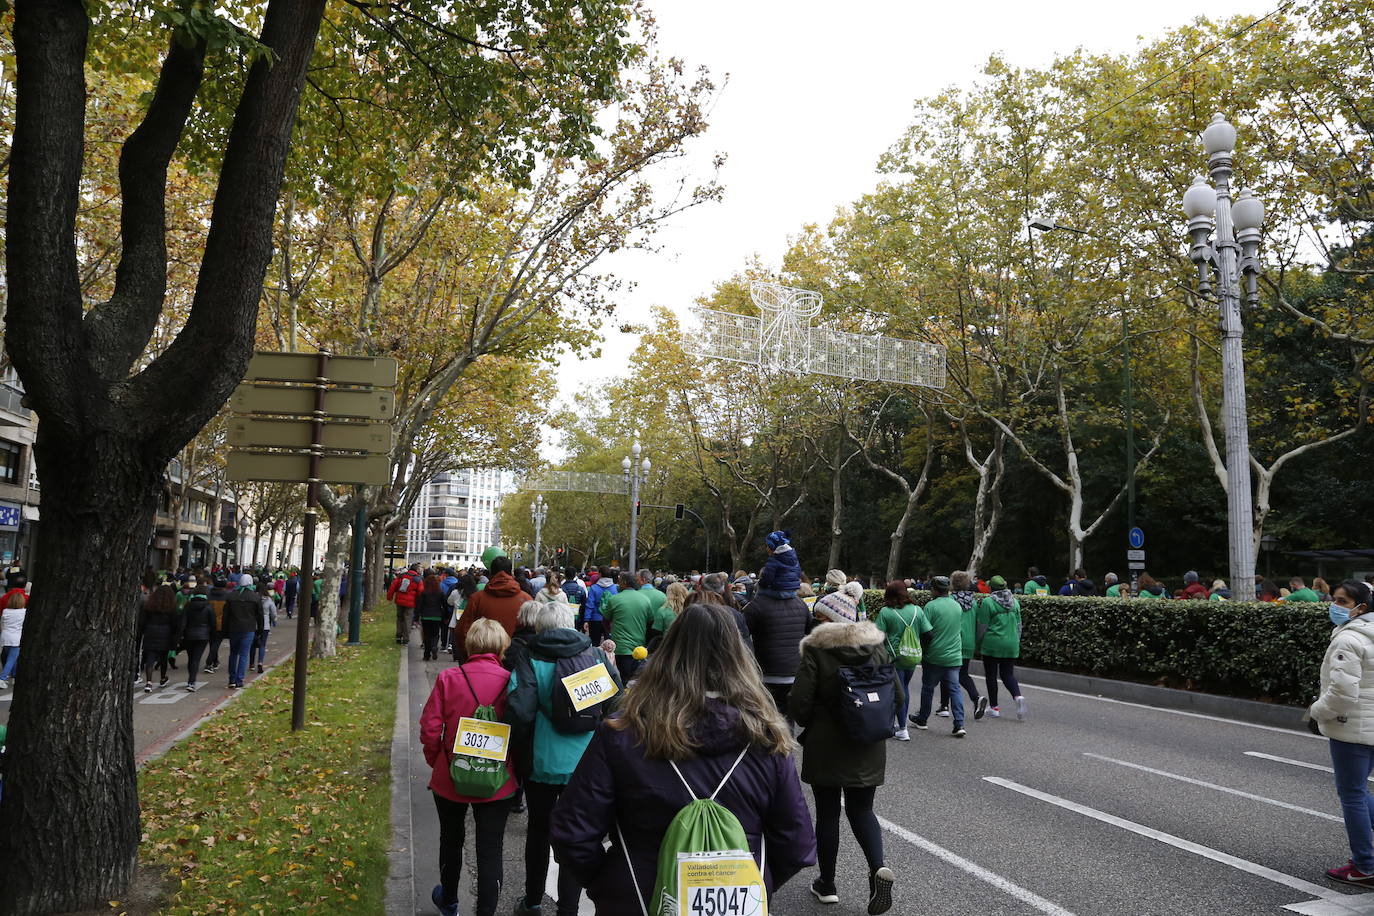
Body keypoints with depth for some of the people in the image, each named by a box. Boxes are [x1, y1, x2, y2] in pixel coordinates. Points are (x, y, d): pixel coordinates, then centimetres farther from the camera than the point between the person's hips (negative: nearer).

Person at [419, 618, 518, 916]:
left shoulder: (448, 678, -12)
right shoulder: (510, 682, -13)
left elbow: (430, 729, -9)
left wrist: (436, 760, 9)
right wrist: (512, 764, 11)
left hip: (450, 778, 2)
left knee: (451, 841, 24)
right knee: (490, 851, 10)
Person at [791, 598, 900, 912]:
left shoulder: (817, 651, -14)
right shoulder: (878, 647, -1)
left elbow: (799, 704, -16)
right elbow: (898, 697, 1)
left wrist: (812, 725, 6)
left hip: (825, 748, -3)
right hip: (868, 749, 3)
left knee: (827, 814, 11)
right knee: (862, 810, 17)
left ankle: (827, 884, 22)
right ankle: (878, 867, -6)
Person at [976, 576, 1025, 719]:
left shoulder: (987, 602, -9)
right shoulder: (1014, 601, 8)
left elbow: (982, 626, -8)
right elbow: (1019, 625, 13)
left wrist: (979, 645, 4)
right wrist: (1017, 642, 23)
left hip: (992, 644, -5)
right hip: (1011, 645, 5)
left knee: (991, 675, 6)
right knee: (1008, 674, 12)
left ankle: (994, 707, 11)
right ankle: (1018, 696, -13)